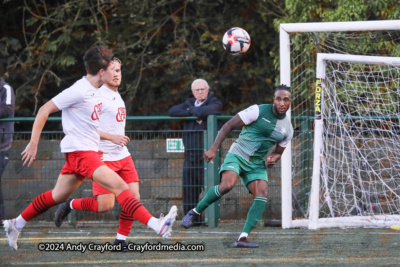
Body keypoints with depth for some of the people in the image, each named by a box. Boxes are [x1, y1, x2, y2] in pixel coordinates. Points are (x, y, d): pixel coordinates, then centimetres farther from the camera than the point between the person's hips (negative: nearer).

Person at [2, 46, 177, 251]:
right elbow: (44, 110, -15)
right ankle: (157, 226, -28)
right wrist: (33, 143, -16)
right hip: (79, 151, -10)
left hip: (88, 151, 10)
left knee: (58, 196, 18)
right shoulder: (79, 91, -17)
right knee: (120, 186, -20)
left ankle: (15, 225, 30)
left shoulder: (93, 91, 11)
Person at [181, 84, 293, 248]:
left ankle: (243, 238, -21)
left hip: (257, 164, 5)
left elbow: (278, 152, 22)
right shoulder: (258, 111, -10)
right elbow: (229, 125, -8)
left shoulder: (287, 129, 6)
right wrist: (214, 149, -16)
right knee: (227, 185, -30)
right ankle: (195, 212, -8)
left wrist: (273, 158, -5)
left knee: (262, 194, -20)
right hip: (237, 155, -5)